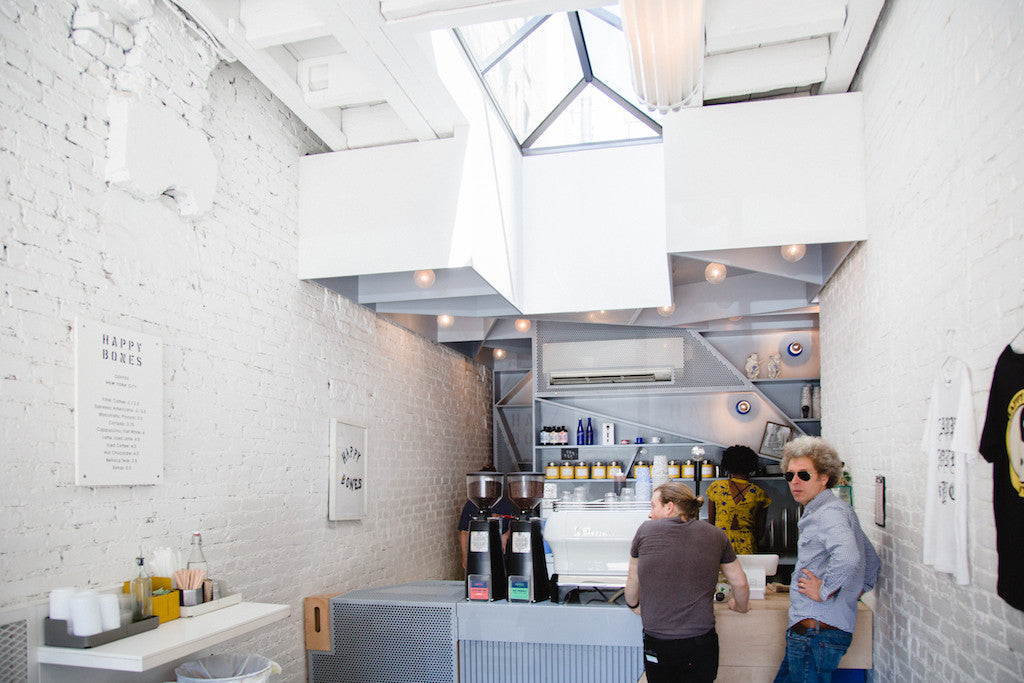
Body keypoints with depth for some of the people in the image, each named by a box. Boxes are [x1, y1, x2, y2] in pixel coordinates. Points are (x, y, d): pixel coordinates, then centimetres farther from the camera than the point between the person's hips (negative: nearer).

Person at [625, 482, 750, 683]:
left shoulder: (646, 531, -3)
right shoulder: (716, 536, 2)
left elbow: (633, 579, 10)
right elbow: (740, 584, 12)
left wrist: (634, 605, 30)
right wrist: (741, 606, 33)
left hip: (657, 646, -1)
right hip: (702, 644, 1)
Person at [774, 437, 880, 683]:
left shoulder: (829, 512, -16)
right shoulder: (838, 510, 18)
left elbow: (847, 558, -35)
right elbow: (872, 561, 29)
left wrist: (824, 591, -22)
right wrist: (856, 592, 22)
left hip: (816, 632, -10)